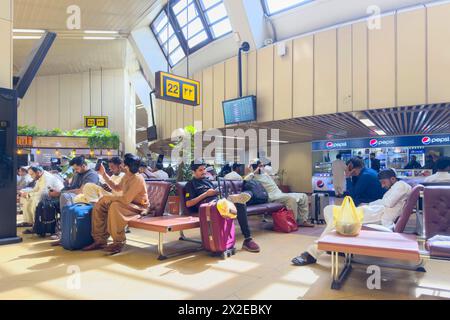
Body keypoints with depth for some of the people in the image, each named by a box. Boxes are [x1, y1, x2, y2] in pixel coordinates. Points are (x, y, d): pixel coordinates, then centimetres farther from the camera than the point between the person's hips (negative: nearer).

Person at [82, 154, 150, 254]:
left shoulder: (137, 179, -24)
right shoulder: (127, 176, 6)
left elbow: (126, 199, -30)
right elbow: (117, 188, 23)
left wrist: (108, 198, -17)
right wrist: (104, 174, 16)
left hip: (138, 207, -10)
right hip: (128, 204, 10)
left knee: (115, 206, -36)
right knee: (99, 206, 1)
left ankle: (118, 243, -21)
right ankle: (100, 240, 3)